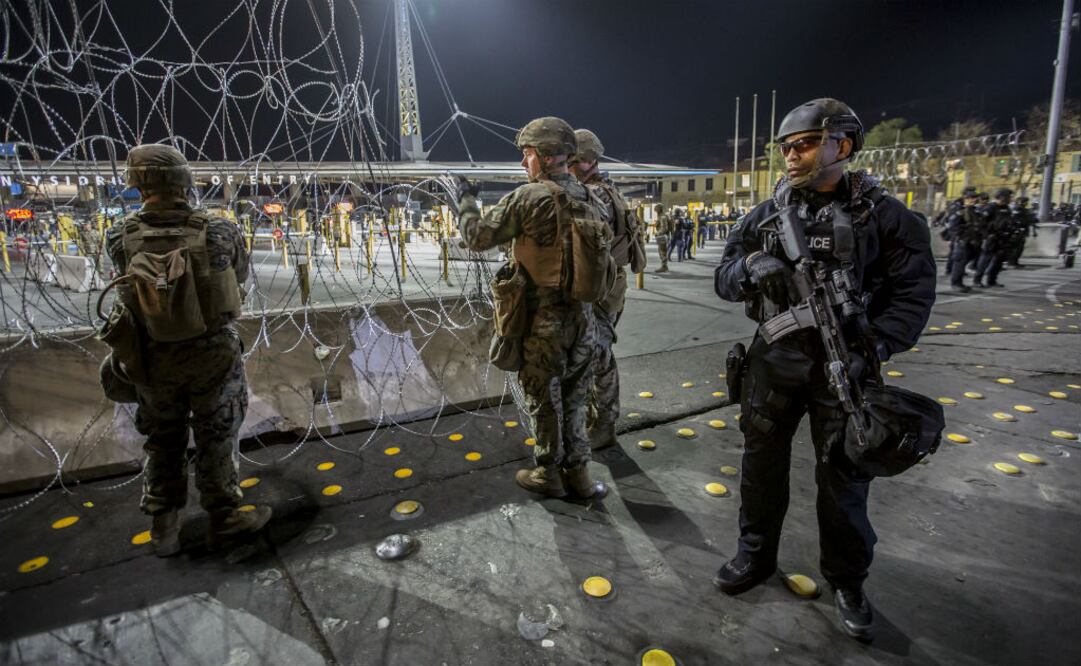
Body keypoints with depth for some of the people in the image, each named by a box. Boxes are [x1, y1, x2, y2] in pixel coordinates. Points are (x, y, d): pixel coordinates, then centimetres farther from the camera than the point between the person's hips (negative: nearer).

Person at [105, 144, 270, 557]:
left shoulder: (120, 239, -11)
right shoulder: (219, 232, -16)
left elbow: (127, 292, 2)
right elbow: (240, 275, 1)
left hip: (155, 359, 2)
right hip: (212, 354, -2)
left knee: (163, 443, 21)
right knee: (216, 439, 14)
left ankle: (163, 527, 31)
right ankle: (223, 519, 27)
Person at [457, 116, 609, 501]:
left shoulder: (529, 198, -15)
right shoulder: (591, 202, 4)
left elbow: (477, 237, -9)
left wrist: (466, 200, 7)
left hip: (543, 321, -6)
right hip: (584, 318, 6)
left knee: (543, 400, 11)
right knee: (573, 399, 18)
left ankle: (549, 475, 25)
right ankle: (578, 475, 27)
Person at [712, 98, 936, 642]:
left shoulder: (882, 214, -3)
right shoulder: (766, 214, 4)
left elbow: (913, 291, -6)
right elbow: (723, 279, 3)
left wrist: (873, 348, -19)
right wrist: (750, 266, -20)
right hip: (773, 361, 3)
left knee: (843, 478, 10)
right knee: (761, 463, 14)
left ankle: (846, 580, 33)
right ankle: (755, 555, 35)